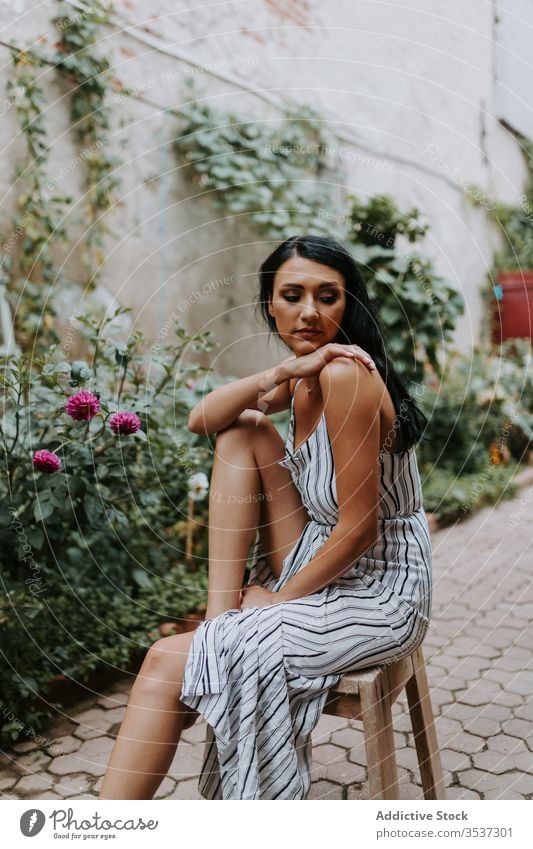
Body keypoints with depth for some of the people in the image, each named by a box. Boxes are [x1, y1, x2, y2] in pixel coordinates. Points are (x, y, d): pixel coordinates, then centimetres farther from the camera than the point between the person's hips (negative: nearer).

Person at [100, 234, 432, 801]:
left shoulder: (344, 373, -22)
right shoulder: (304, 374, 5)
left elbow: (358, 528, -22)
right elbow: (201, 420, -1)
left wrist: (282, 598, -9)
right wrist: (280, 374, -17)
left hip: (376, 594, -8)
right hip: (324, 568, 8)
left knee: (167, 662, -13)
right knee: (243, 431, -3)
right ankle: (222, 615, -4)